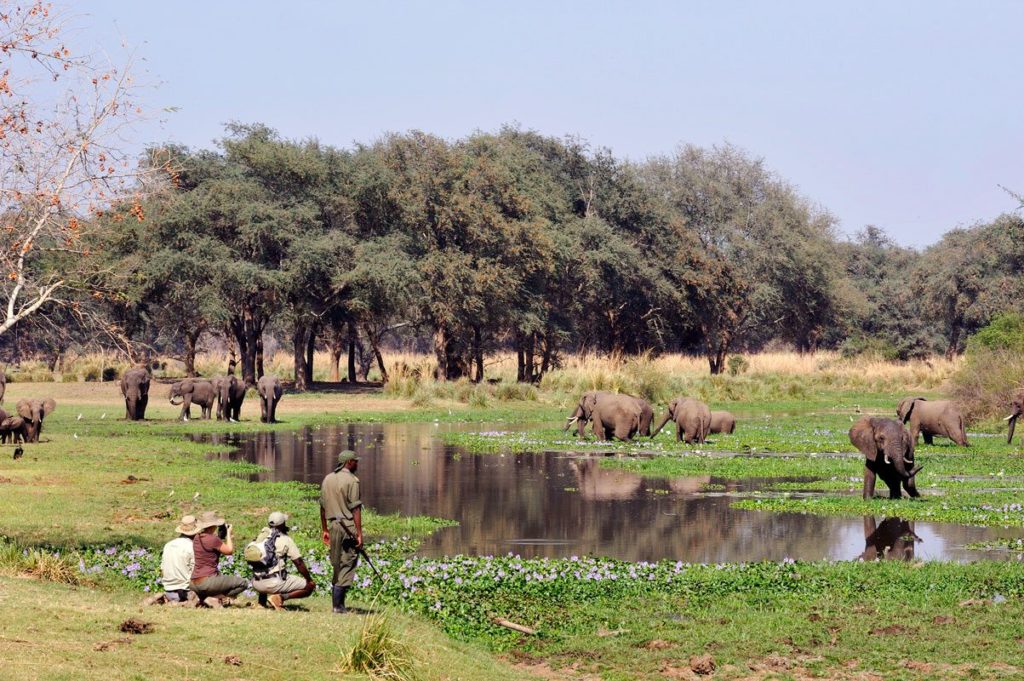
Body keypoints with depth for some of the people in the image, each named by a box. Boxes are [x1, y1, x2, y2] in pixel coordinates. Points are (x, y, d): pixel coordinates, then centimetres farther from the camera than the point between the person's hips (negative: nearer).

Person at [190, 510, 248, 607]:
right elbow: (229, 551, -4)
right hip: (207, 581, -9)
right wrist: (228, 533, 7)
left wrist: (219, 536, 18)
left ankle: (204, 599, 10)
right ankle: (215, 599, -9)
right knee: (243, 583, -2)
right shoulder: (213, 539, -15)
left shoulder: (197, 538, 10)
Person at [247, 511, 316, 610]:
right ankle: (281, 597, -14)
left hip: (256, 584, 6)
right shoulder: (286, 540, -3)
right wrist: (309, 579, 10)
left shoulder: (261, 537, 12)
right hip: (274, 582, -6)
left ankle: (261, 602, 15)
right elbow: (299, 563, -4)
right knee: (310, 586, 1)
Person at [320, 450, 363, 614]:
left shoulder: (328, 479, 12)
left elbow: (322, 506, 15)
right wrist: (359, 533, -14)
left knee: (337, 565, 13)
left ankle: (338, 603, 13)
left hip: (333, 526, 7)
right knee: (347, 565, -3)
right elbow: (355, 509, -14)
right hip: (349, 526, -7)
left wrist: (324, 530, 21)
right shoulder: (351, 480, -9)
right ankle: (338, 605, -7)